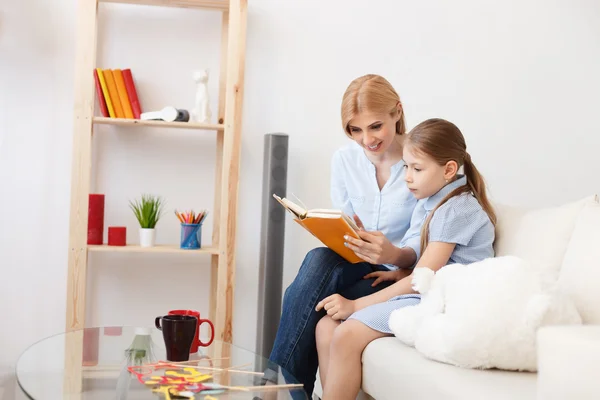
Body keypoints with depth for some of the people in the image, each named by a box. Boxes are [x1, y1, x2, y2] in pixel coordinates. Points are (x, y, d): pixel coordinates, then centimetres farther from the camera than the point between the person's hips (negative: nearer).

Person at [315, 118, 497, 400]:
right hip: (424, 295, 9)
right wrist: (398, 273, 3)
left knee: (347, 335, -23)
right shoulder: (430, 202, 13)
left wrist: (355, 305, -15)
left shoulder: (456, 210, -13)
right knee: (326, 327, -6)